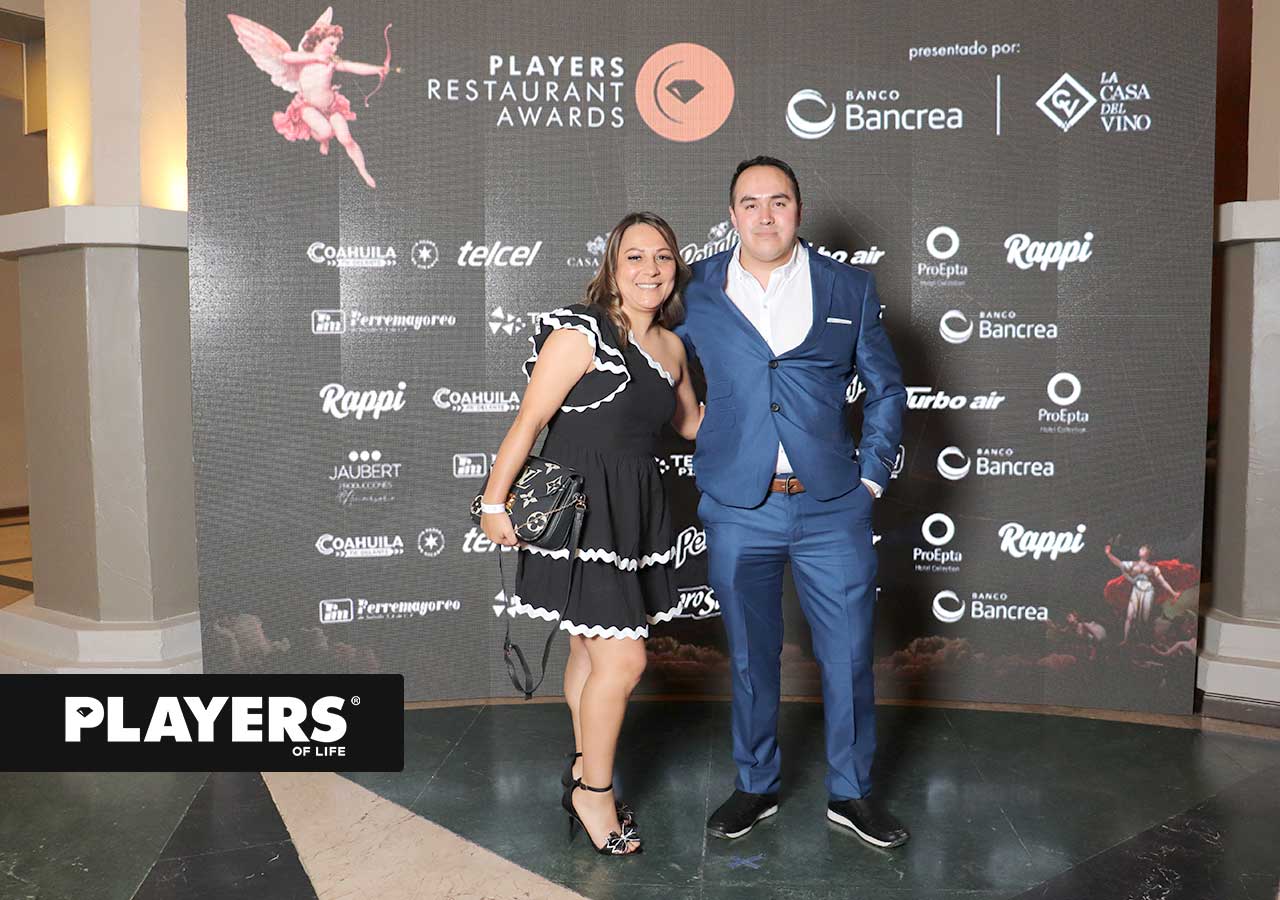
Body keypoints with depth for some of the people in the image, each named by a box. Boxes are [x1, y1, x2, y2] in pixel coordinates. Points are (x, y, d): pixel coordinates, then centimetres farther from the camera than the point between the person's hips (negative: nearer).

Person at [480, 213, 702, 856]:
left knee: (591, 648, 17)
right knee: (623, 660, -7)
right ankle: (595, 791, 14)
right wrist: (495, 502, -9)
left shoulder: (671, 347, 10)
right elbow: (529, 421, -11)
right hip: (580, 507, -7)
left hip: (635, 511, 7)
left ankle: (585, 769, 34)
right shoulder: (581, 333, -12)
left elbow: (691, 422, 26)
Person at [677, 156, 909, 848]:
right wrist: (698, 474, 4)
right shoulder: (697, 291, 3)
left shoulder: (848, 289, 4)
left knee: (848, 656, 8)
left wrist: (870, 474, 2)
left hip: (833, 509, 0)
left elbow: (885, 389, 11)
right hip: (737, 511, 0)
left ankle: (851, 791, 29)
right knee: (750, 657, 12)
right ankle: (756, 786, 32)